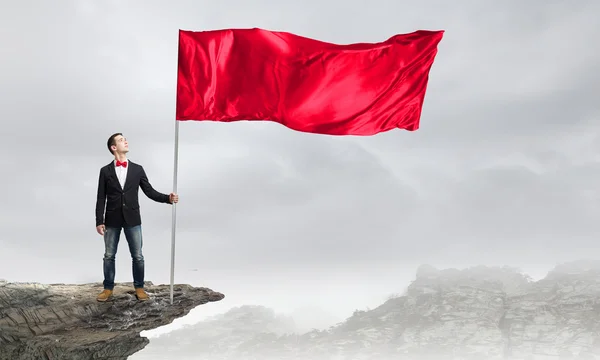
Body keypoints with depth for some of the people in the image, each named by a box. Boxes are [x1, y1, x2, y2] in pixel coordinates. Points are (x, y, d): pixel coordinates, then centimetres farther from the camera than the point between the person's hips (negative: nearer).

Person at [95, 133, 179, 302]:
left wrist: (168, 198, -11)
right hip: (112, 220, 0)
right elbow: (101, 198, 1)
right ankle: (108, 288, 19)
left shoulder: (137, 169, 4)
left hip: (132, 219, 1)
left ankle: (139, 287, 17)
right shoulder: (105, 171, 2)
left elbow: (150, 192, 3)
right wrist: (99, 221, -5)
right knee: (109, 256, 7)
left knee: (137, 256, 3)